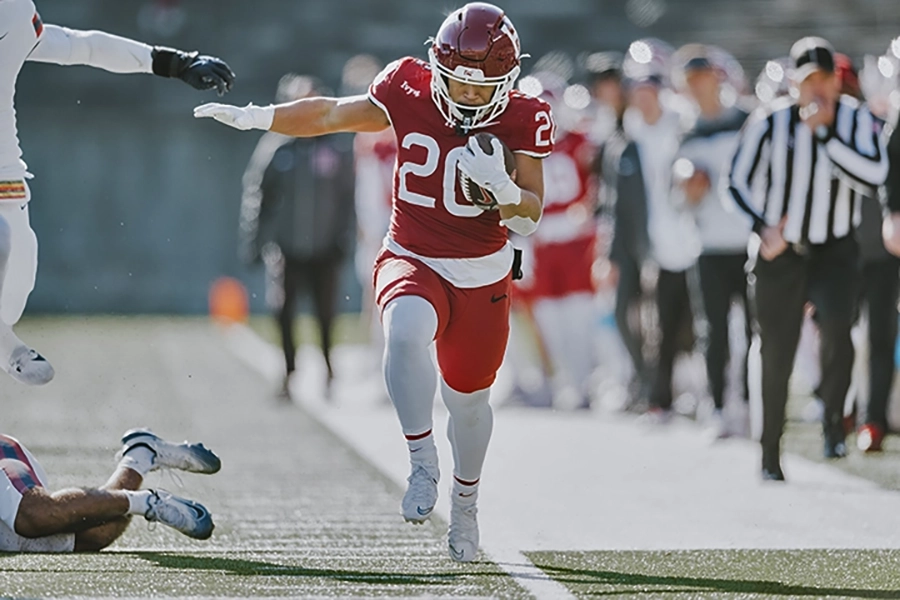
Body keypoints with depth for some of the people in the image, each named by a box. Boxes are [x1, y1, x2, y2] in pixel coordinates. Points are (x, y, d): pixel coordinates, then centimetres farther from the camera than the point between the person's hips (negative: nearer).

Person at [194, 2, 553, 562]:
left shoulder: (523, 120, -12)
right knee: (406, 328, -35)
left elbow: (530, 217, -9)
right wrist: (256, 117, -3)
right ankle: (423, 463, -23)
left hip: (482, 278, 1)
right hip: (412, 261, -1)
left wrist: (502, 186, -30)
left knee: (469, 396, 14)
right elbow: (331, 114, 3)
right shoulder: (409, 91, -11)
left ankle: (465, 498, 44)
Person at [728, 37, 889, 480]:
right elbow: (738, 182, 2)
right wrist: (762, 227, -12)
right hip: (780, 251, 1)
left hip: (835, 252, -1)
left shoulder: (856, 119, -5)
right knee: (776, 354, 4)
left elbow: (874, 174, -20)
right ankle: (771, 453, 18)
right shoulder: (770, 122, -6)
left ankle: (833, 420, -9)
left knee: (836, 328, -27)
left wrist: (827, 132, -23)